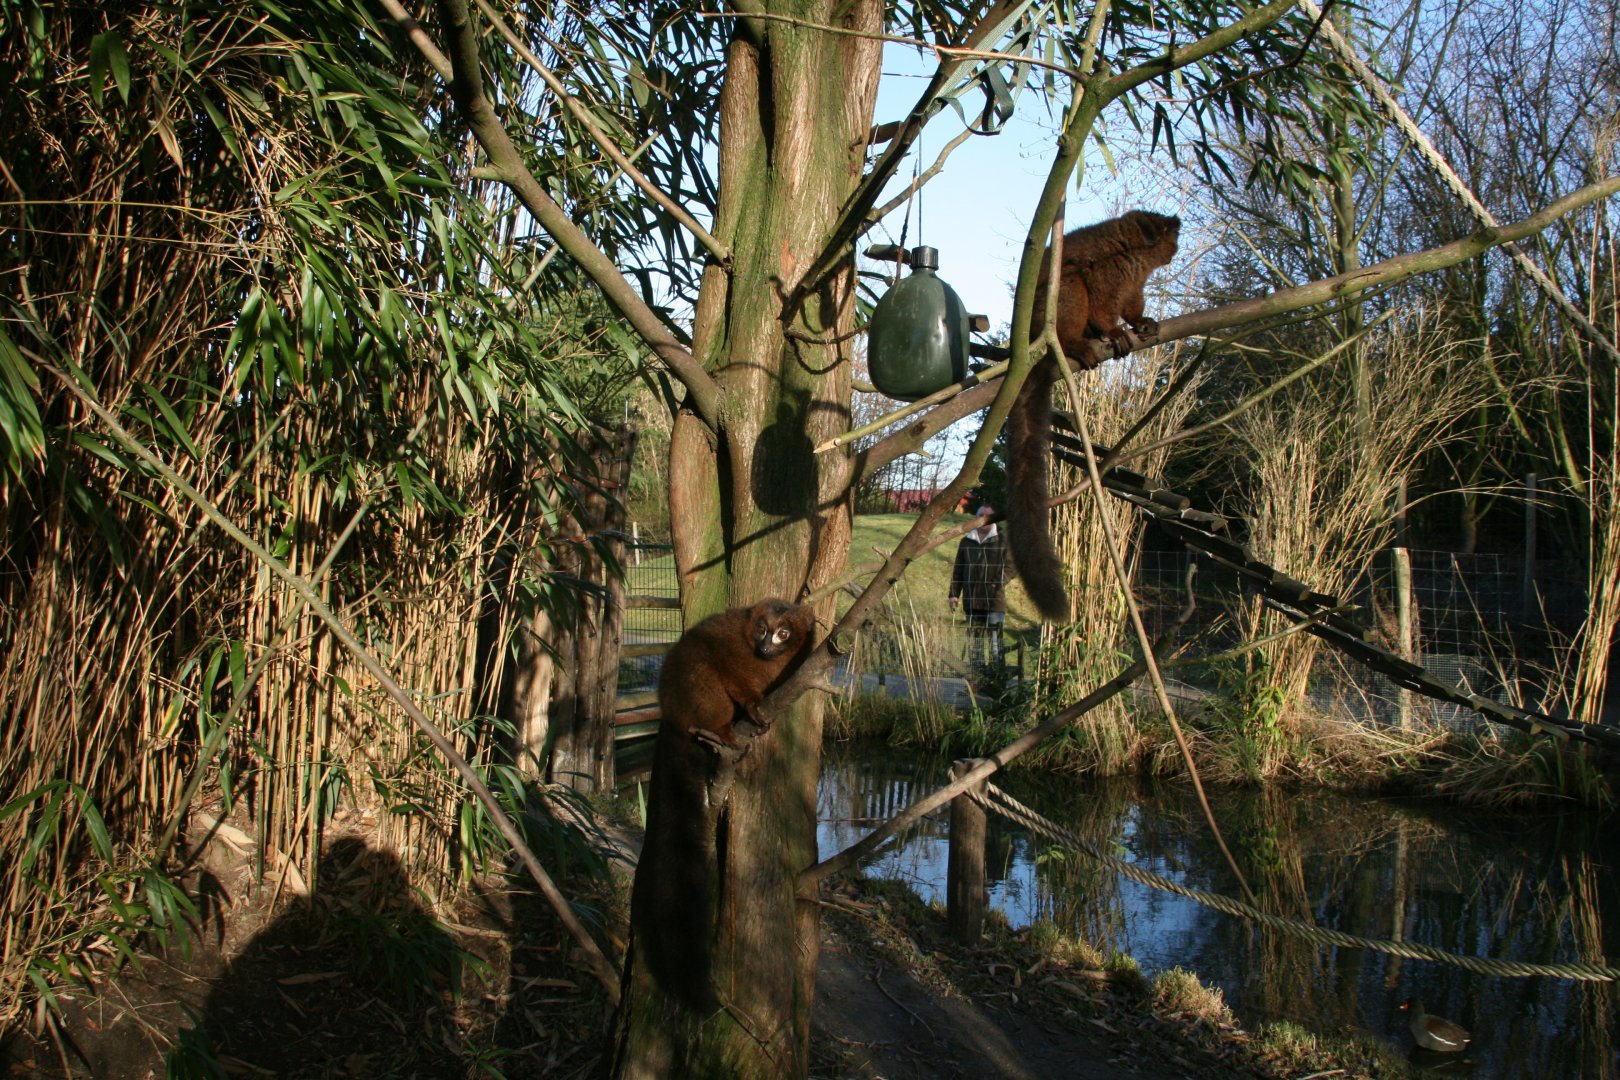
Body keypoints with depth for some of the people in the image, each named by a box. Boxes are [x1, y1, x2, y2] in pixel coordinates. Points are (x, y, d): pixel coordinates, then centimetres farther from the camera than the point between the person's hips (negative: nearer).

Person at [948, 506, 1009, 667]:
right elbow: (957, 570, 15)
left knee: (995, 636, -8)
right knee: (974, 637, 7)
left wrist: (1000, 582, -16)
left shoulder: (1002, 541, 4)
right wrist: (954, 593, 7)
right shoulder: (966, 542, 13)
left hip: (994, 599, -3)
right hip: (972, 599, 3)